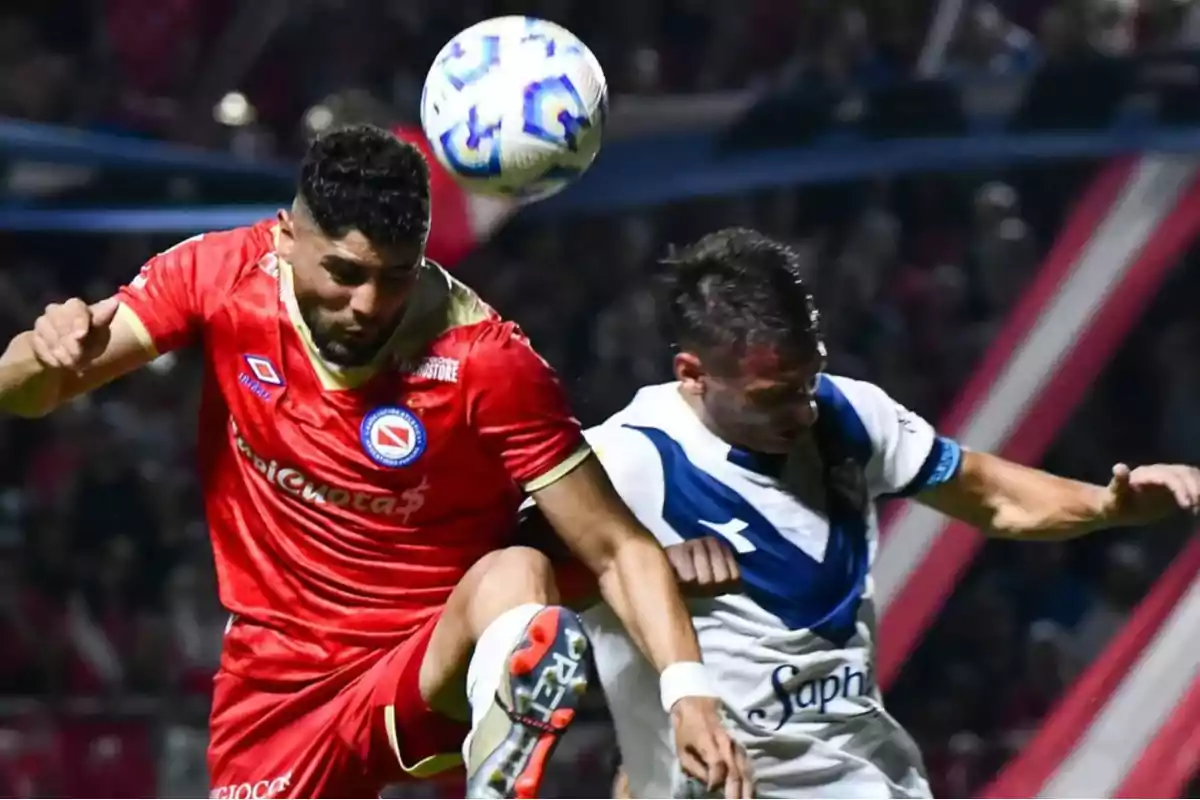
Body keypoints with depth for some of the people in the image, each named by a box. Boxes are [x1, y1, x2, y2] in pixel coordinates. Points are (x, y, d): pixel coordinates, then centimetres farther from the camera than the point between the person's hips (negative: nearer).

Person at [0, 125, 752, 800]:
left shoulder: (486, 360, -19)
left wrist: (688, 688, -33)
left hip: (435, 674, -4)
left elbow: (619, 549, -16)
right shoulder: (222, 276, -10)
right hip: (275, 685, 4)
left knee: (516, 577, -35)